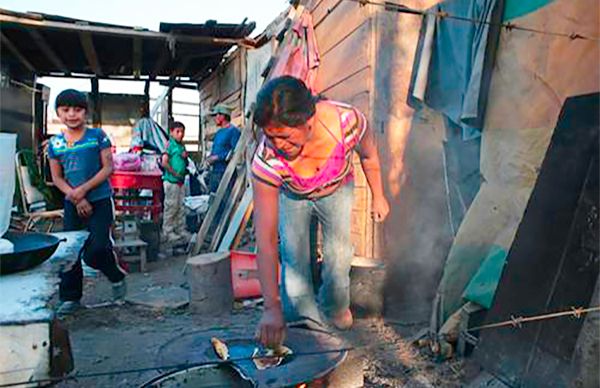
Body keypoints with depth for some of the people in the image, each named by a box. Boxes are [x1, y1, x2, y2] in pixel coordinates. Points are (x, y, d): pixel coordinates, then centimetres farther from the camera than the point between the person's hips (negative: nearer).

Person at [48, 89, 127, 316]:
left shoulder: (98, 136, -3)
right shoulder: (55, 143, 6)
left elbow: (108, 168, -7)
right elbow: (57, 178, 6)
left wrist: (83, 189, -15)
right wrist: (75, 197, -9)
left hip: (100, 200, -4)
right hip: (72, 204, 4)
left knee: (95, 251, -11)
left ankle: (117, 276, 18)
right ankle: (70, 297, 20)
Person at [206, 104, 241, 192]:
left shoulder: (233, 131, -8)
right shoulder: (218, 132, 20)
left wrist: (217, 157, -16)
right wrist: (209, 159, 6)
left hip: (226, 172, -9)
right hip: (214, 172, 9)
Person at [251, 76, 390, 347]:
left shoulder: (347, 121, -39)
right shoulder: (266, 160, -41)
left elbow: (369, 156, -13)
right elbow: (265, 240, -41)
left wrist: (378, 197, 1)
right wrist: (272, 308, -44)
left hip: (337, 190, 1)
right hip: (291, 196, -1)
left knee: (338, 256, -1)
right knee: (293, 259, -10)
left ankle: (335, 309, 28)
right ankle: (301, 320, 15)